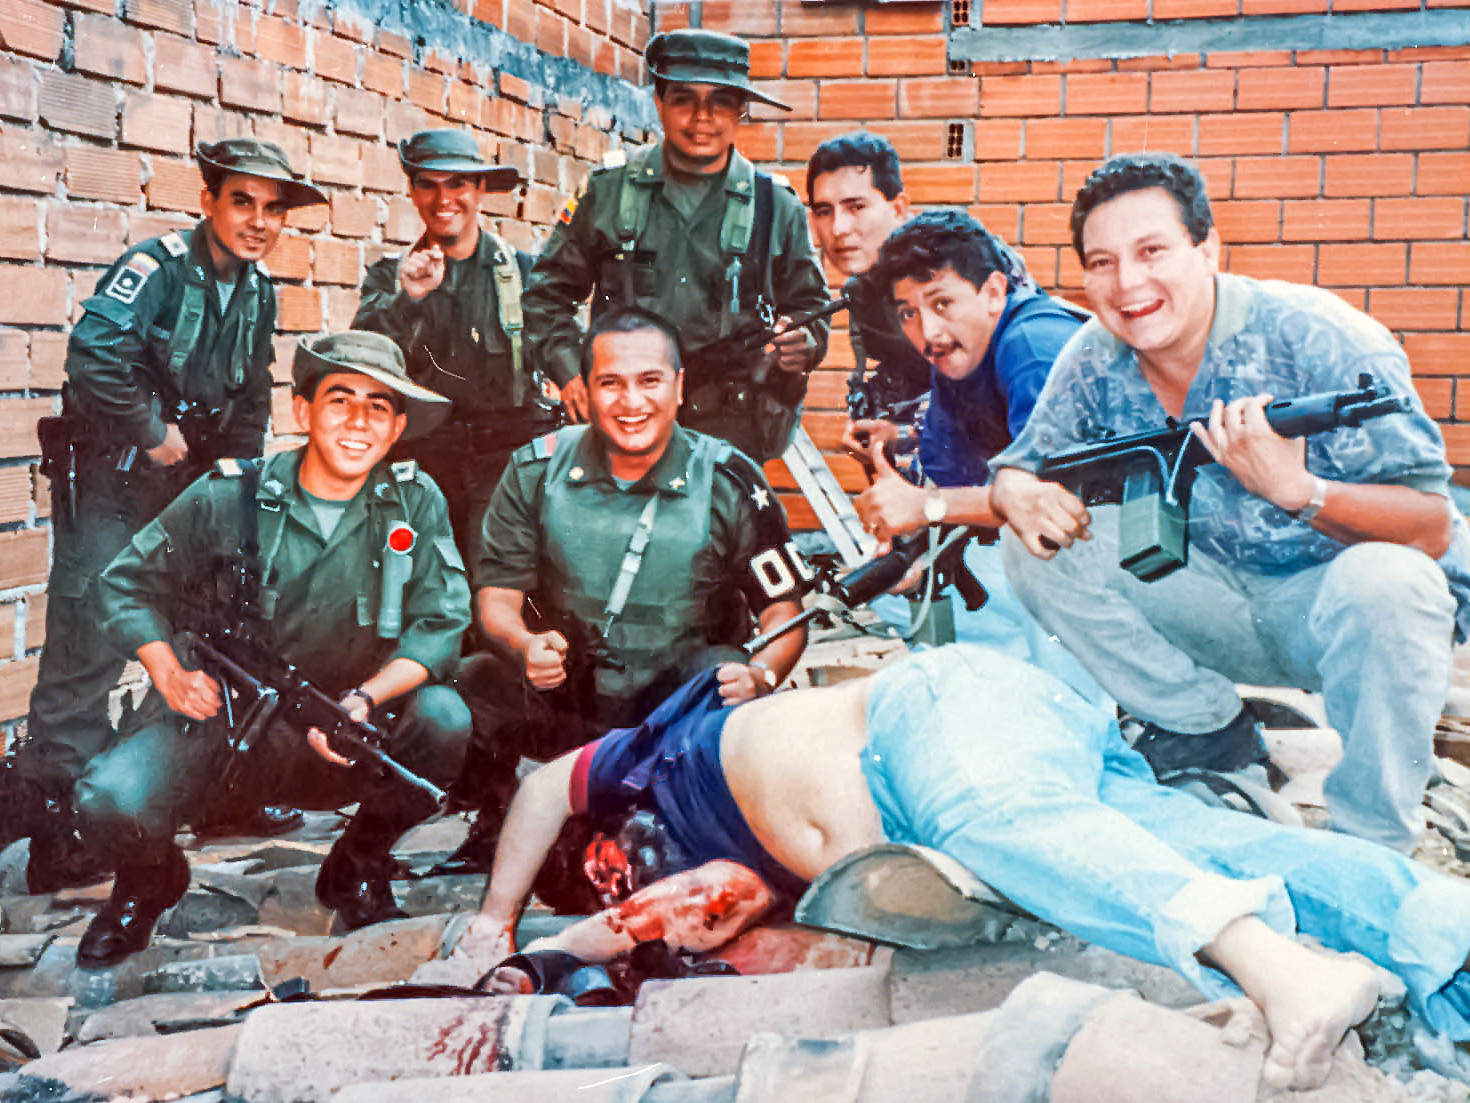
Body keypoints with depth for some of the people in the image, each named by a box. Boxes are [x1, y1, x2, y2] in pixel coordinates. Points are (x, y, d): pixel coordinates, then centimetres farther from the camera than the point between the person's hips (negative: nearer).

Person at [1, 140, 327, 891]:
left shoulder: (258, 293, 8)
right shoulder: (158, 266, -16)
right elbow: (95, 353, -28)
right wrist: (153, 434, -20)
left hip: (193, 482, 8)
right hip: (111, 476, -7)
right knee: (88, 642, -10)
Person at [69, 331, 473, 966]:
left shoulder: (416, 503, -4)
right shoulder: (230, 499, -6)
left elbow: (441, 626, -9)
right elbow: (129, 582, 5)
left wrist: (367, 699, -26)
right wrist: (169, 674, -11)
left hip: (340, 744, 1)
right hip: (216, 726, -1)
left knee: (444, 719, -27)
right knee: (109, 802, -28)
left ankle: (357, 865, 4)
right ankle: (151, 879, 14)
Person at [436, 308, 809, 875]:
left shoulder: (729, 483, -4)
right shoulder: (536, 471, 0)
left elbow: (785, 614, -3)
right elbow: (496, 595, 1)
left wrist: (760, 675, -26)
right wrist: (525, 646, -24)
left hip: (676, 704, -1)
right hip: (561, 700, 1)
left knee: (738, 699, -33)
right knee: (474, 684, -29)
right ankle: (495, 827, 2)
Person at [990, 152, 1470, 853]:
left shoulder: (1319, 340, -23)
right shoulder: (1094, 360, -8)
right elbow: (1018, 471, 2)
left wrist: (1298, 491, -44)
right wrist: (1022, 495, -25)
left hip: (1331, 598, -4)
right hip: (1217, 604, 5)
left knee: (1381, 583, -38)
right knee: (1039, 541, -12)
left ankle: (1370, 846, -16)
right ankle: (1207, 730, 3)